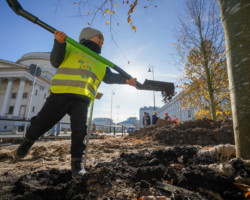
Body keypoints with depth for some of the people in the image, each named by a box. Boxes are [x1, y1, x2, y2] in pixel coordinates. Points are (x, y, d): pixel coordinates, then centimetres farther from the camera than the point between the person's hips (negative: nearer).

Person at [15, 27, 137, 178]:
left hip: (82, 99, 3)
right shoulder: (71, 49, 14)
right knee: (42, 122, 5)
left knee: (79, 130, -6)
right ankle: (29, 139, 38)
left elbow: (110, 76, 13)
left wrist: (125, 80, 0)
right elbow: (55, 61, 5)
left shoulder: (101, 64, 24)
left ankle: (77, 160, 11)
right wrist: (59, 43, -10)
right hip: (60, 94, -2)